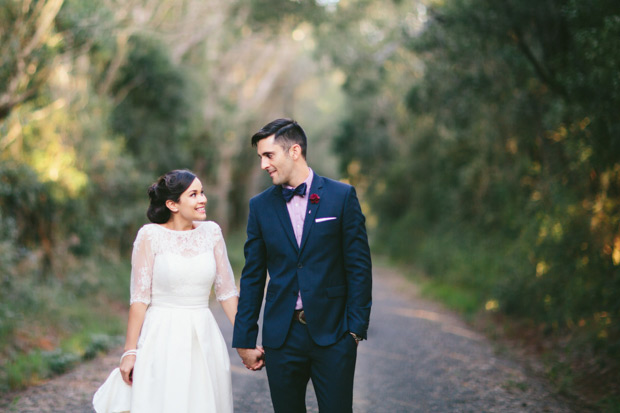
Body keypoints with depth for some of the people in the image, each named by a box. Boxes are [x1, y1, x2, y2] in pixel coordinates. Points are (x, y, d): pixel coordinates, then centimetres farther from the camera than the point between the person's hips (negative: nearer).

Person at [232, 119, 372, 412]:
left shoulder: (342, 196, -1)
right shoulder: (260, 206, 7)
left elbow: (359, 266, -1)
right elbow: (252, 277, 9)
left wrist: (356, 328, -6)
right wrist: (245, 338, 6)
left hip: (332, 333, -2)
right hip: (281, 336, 2)